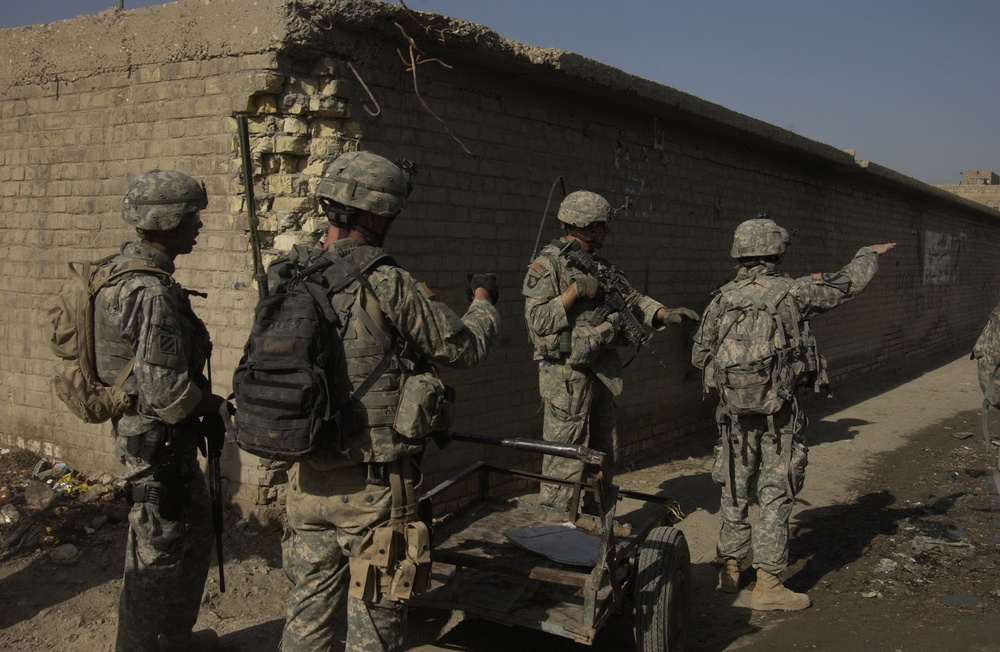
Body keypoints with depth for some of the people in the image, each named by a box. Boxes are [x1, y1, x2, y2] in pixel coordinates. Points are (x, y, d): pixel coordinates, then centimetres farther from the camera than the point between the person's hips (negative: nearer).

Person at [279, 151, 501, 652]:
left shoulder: (288, 282, 1)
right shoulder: (387, 286, -17)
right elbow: (467, 348, -7)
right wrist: (483, 301, 16)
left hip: (307, 479, 6)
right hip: (373, 485, -6)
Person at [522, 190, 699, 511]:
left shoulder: (601, 266, 14)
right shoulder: (547, 264, -10)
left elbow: (633, 299, 12)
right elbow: (537, 320, -18)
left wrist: (666, 314, -4)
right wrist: (576, 291, -20)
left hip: (602, 373, 9)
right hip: (566, 376, -8)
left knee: (602, 457, 17)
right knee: (564, 464, -5)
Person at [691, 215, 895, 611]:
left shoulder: (722, 299, -1)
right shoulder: (793, 293, -9)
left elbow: (699, 356, 6)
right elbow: (850, 283, 7)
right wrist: (870, 254, 25)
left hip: (735, 412, 4)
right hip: (779, 414, -3)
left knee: (735, 491, 16)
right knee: (775, 496, 3)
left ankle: (730, 570, 26)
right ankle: (767, 585, 7)